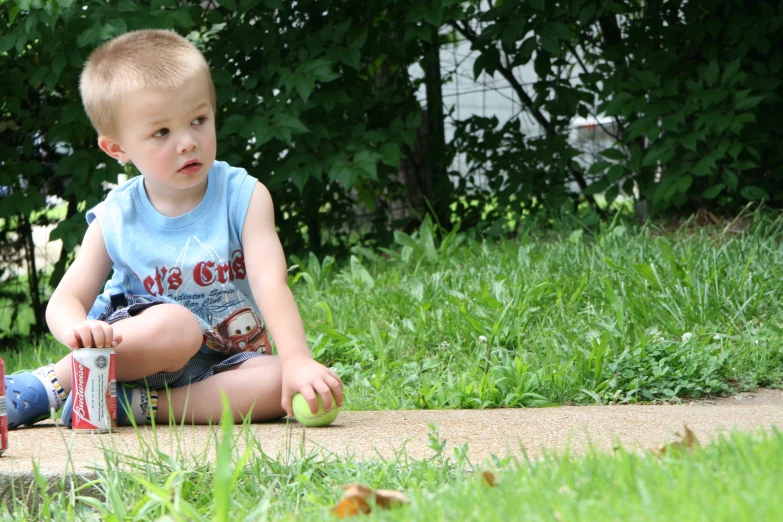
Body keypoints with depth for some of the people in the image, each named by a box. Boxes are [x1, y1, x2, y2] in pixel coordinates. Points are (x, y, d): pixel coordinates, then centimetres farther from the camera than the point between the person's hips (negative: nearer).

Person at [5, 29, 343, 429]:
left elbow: (270, 283, -17)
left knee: (283, 384, -31)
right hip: (141, 359, -1)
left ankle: (132, 405, -26)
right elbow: (66, 300, -6)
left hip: (226, 365, 2)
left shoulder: (244, 197, -5)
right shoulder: (116, 221, -3)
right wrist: (78, 329, -33)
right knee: (176, 324, -35)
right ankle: (49, 385, -20)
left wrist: (297, 361, -35)